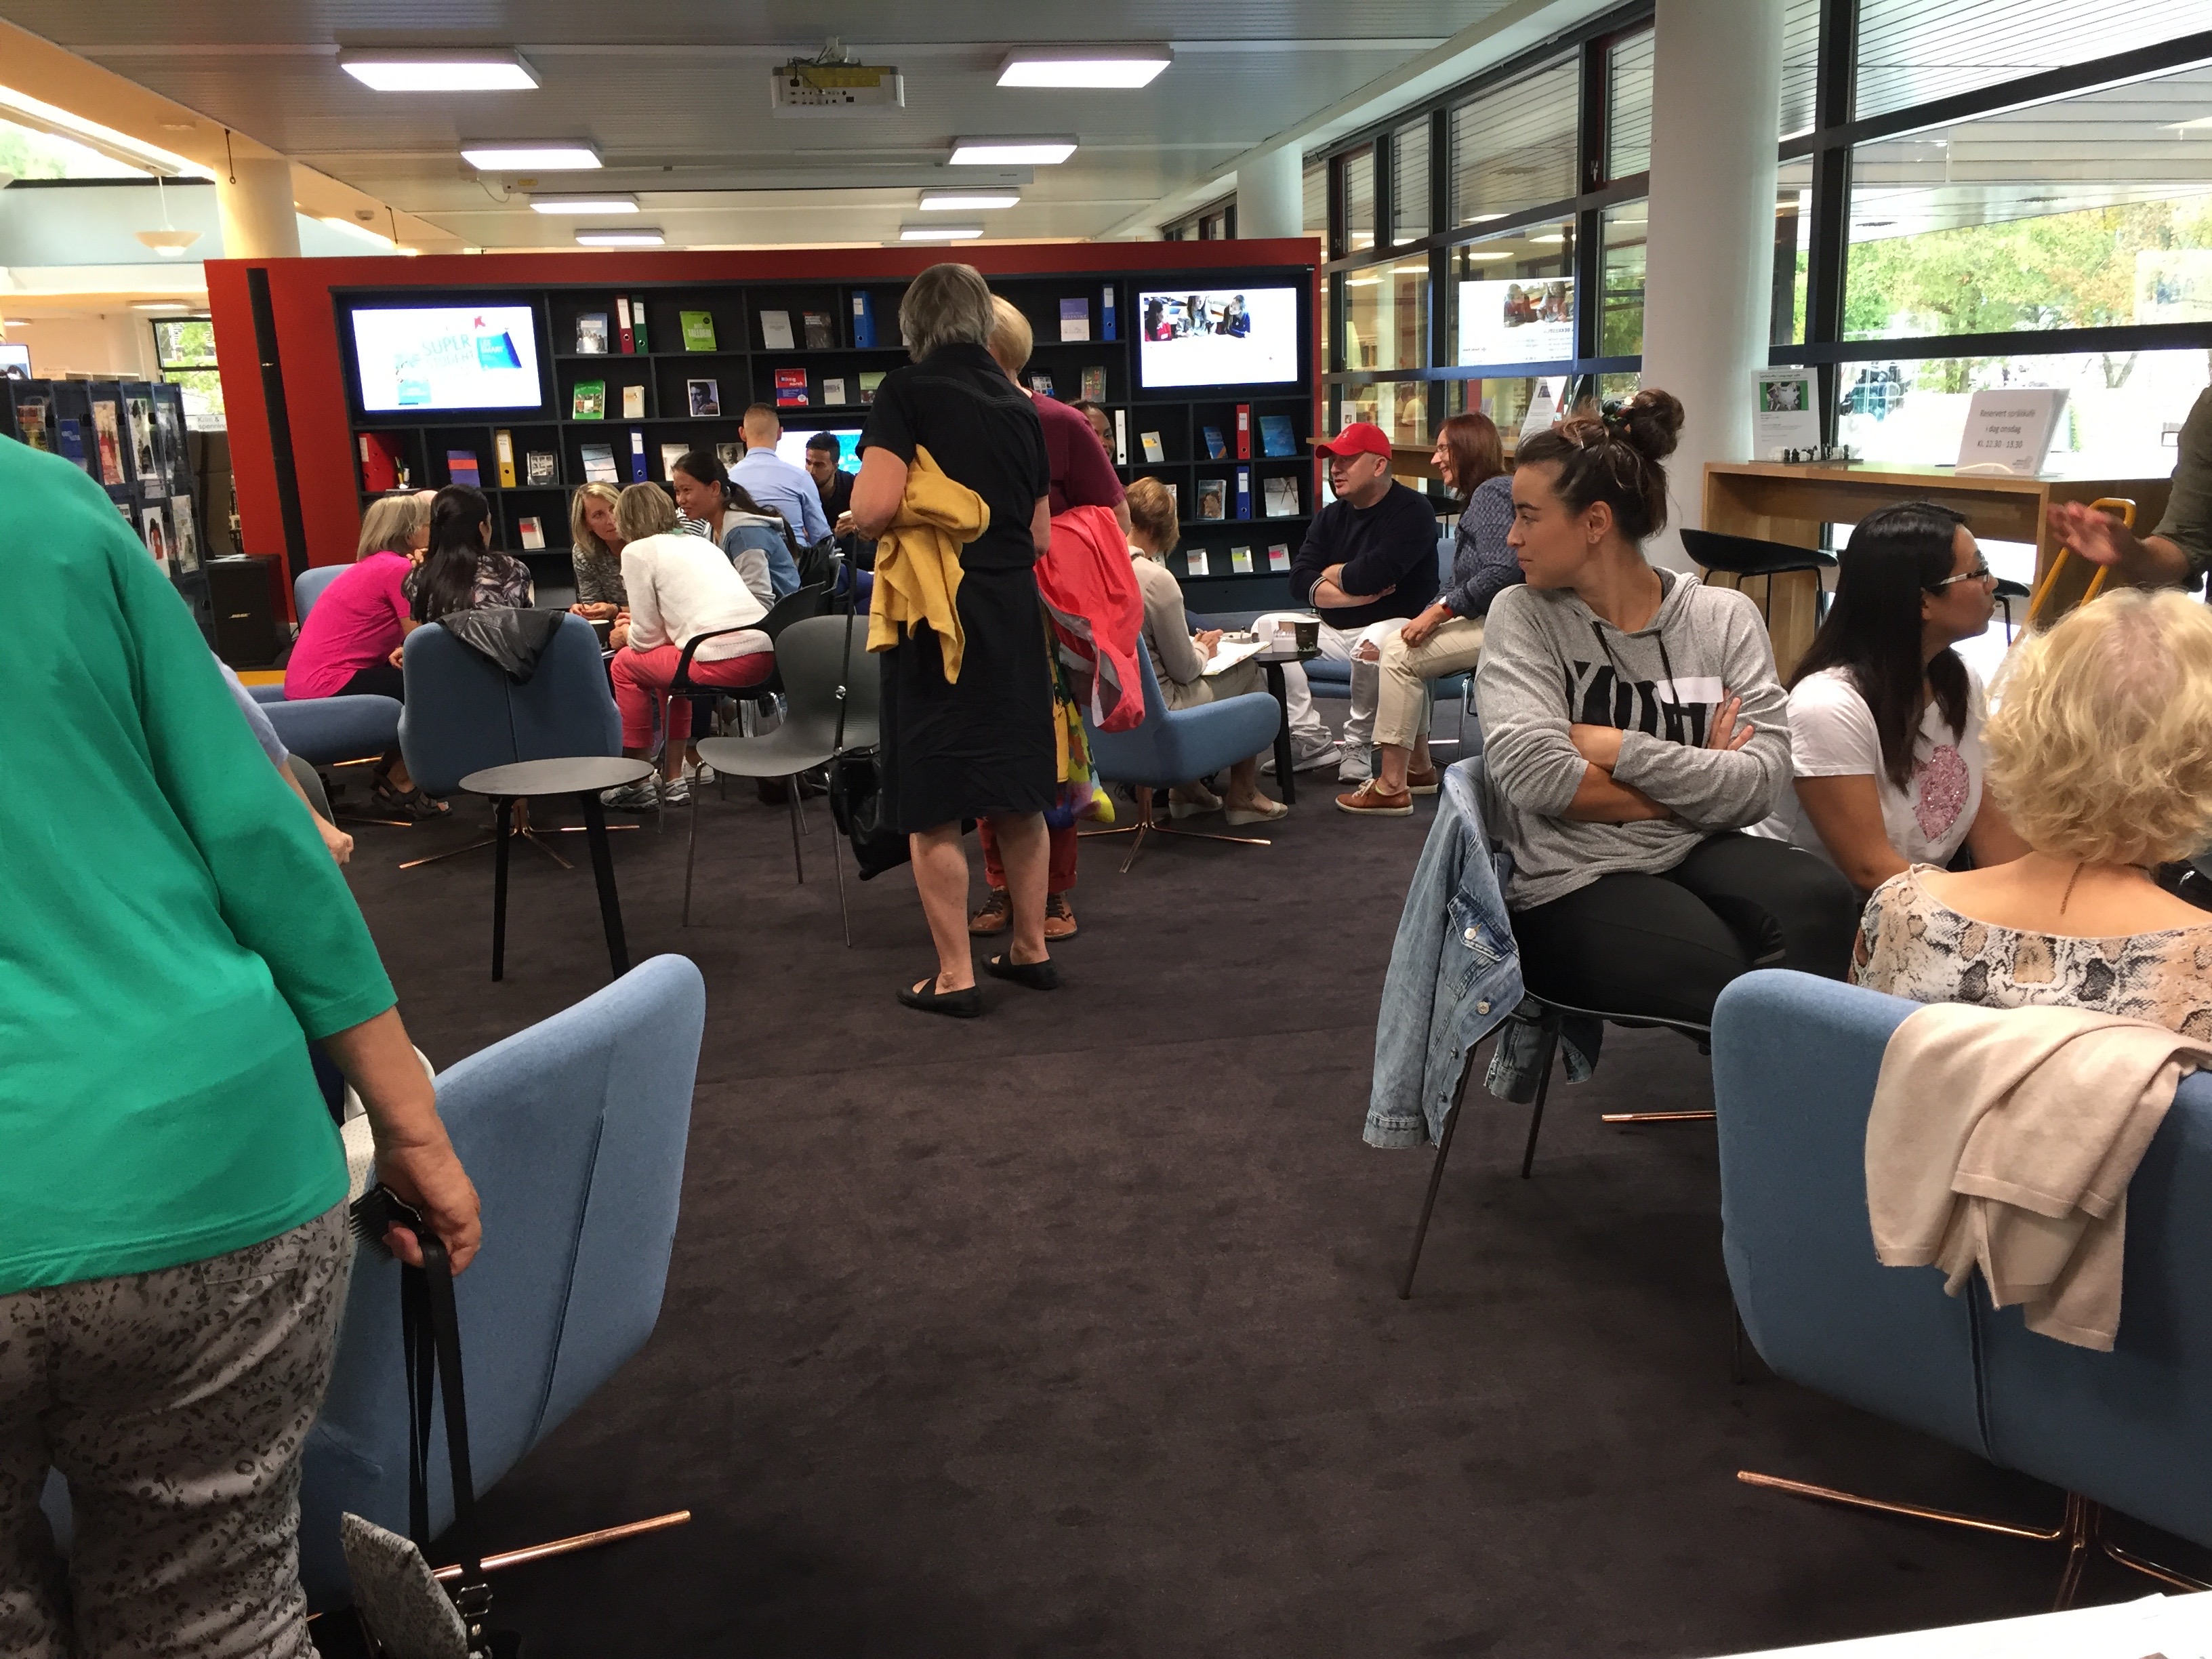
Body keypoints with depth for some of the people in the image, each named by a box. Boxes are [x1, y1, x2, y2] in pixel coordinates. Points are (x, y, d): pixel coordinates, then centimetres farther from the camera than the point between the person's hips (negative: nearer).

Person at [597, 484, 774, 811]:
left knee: (625, 664, 16)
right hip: (766, 655, 8)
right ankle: (673, 780, 32)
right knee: (669, 659, 32)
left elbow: (647, 637, 4)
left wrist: (626, 636, 26)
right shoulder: (699, 542, 27)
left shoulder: (637, 551, 5)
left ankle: (638, 784, 20)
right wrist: (639, 626, 41)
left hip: (723, 661, -8)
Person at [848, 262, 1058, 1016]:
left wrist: (884, 535, 2)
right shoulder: (1019, 407, 10)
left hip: (936, 614, -6)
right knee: (1017, 794, 15)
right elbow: (1040, 537, 15)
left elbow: (872, 507, -19)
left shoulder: (907, 392, -7)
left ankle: (955, 977, 7)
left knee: (933, 807, 2)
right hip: (1013, 611, 6)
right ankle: (1030, 949, 25)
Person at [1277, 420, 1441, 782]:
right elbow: (1300, 583, -2)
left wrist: (1332, 574, -4)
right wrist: (1355, 593, -16)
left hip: (1395, 625, -7)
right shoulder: (1331, 516, 11)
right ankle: (1312, 742, -12)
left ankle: (1357, 745, -15)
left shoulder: (1412, 510, -10)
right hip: (1333, 629, 7)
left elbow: (1374, 575, -25)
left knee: (1373, 646, -39)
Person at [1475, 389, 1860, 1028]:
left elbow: (1763, 781, -6)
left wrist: (1617, 748, -13)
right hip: (1570, 884, -3)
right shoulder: (1522, 615, 1)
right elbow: (1533, 773, -14)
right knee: (1736, 983, -29)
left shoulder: (1724, 617, 6)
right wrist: (1697, 789, -6)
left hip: (1696, 856, 3)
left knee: (1821, 901, -28)